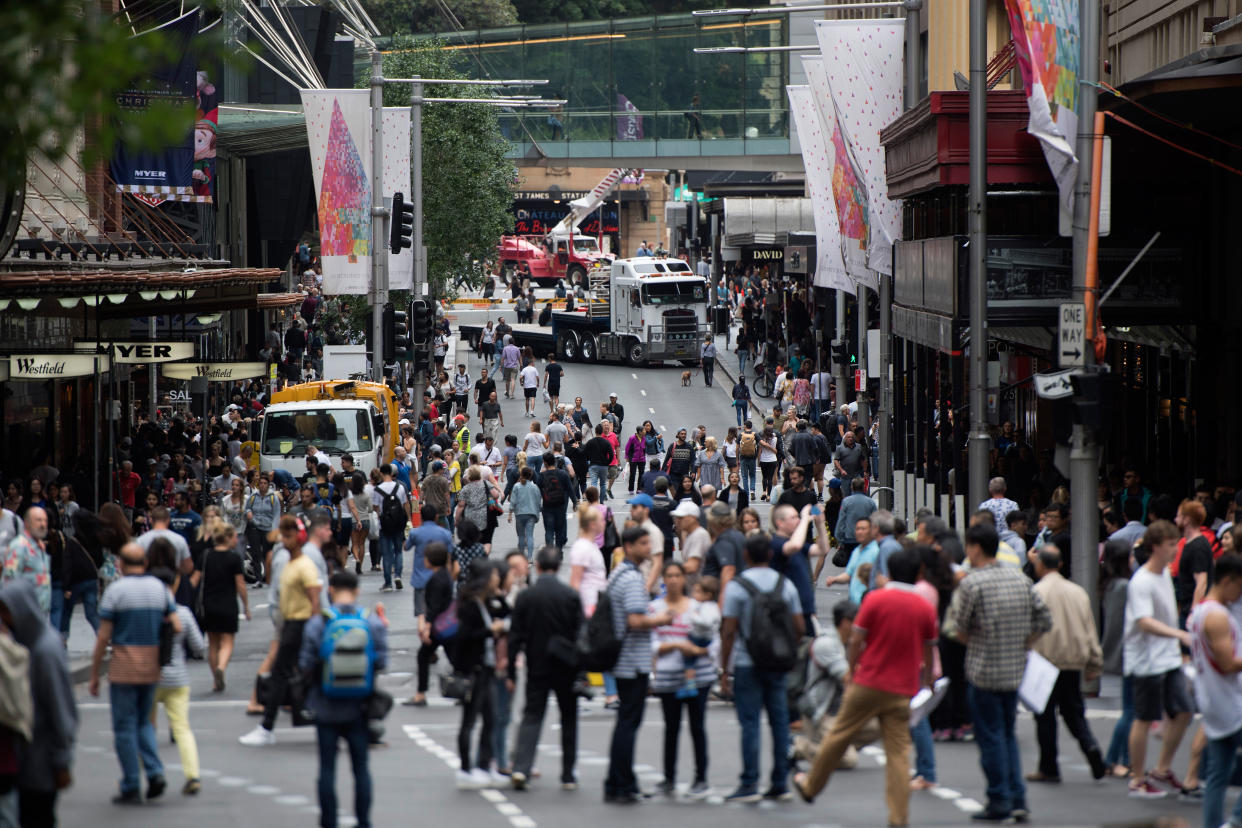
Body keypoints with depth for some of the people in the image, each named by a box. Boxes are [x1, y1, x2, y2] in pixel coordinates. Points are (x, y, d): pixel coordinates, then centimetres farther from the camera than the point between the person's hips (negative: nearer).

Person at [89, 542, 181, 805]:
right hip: (152, 666, 5)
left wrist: (94, 675, -3)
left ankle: (131, 788, 3)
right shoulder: (160, 589, 5)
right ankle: (155, 772, -1)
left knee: (125, 727, 3)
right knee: (143, 722, 19)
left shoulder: (115, 590, -9)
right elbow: (177, 627, 0)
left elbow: (103, 637, -9)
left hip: (124, 667, -5)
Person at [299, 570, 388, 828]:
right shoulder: (372, 622, -5)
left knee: (327, 768, 6)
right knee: (361, 767, 10)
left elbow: (306, 665, -12)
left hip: (327, 707, -1)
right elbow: (381, 662, -6)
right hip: (359, 708, 2)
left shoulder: (318, 623, -10)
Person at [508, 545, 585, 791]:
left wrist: (511, 672, 1)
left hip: (537, 668, 0)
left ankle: (521, 768, -15)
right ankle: (568, 776, 14)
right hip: (566, 669, 0)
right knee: (569, 720, 12)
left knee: (531, 717, 3)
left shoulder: (525, 597, -6)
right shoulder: (571, 596, -7)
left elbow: (515, 637, -4)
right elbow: (580, 634, -4)